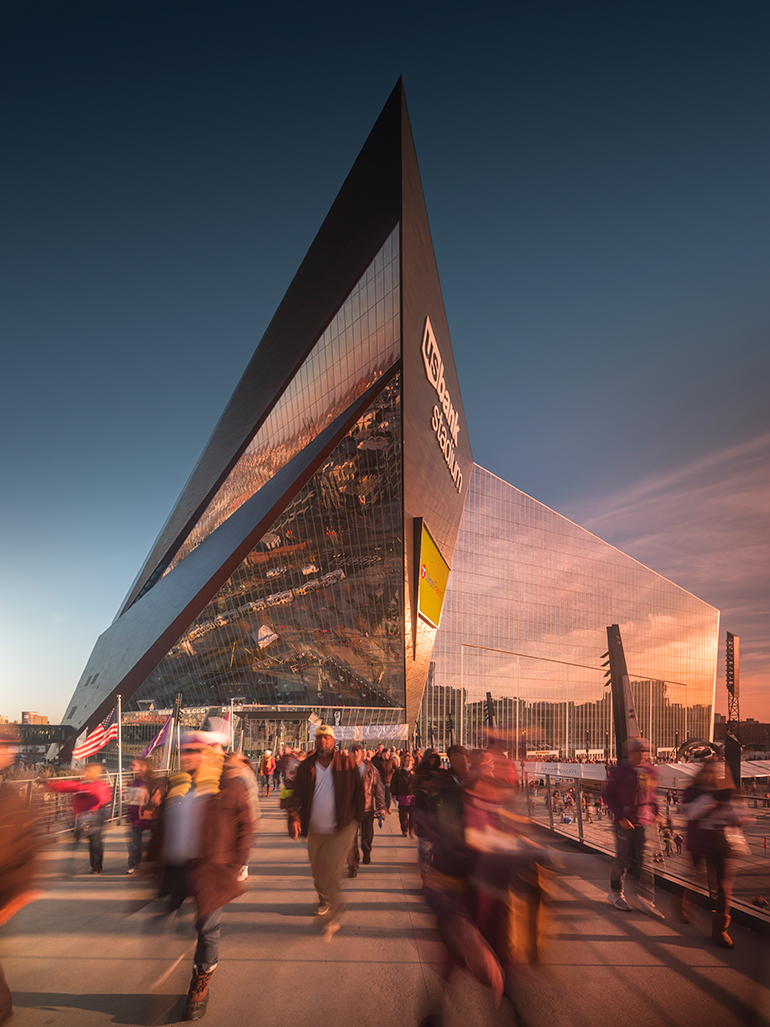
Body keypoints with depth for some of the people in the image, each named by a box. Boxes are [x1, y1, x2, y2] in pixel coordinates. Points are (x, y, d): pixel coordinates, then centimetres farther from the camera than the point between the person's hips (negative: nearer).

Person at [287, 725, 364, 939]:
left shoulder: (347, 763, -6)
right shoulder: (306, 766, -1)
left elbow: (359, 792, 2)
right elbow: (297, 793, -3)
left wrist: (356, 817, 0)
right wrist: (294, 817, -18)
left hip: (342, 827, -4)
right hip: (315, 829, 4)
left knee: (331, 869, -13)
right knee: (317, 869, 18)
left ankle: (332, 916, -1)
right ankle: (324, 900, 45)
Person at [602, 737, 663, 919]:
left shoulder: (650, 771, 7)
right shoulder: (619, 771, -8)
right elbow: (607, 795, -5)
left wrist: (655, 813, 9)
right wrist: (620, 817, -11)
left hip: (644, 823, 4)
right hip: (625, 822, -4)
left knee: (645, 860, -3)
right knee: (623, 859, 5)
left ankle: (645, 899, 5)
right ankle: (615, 893, 24)